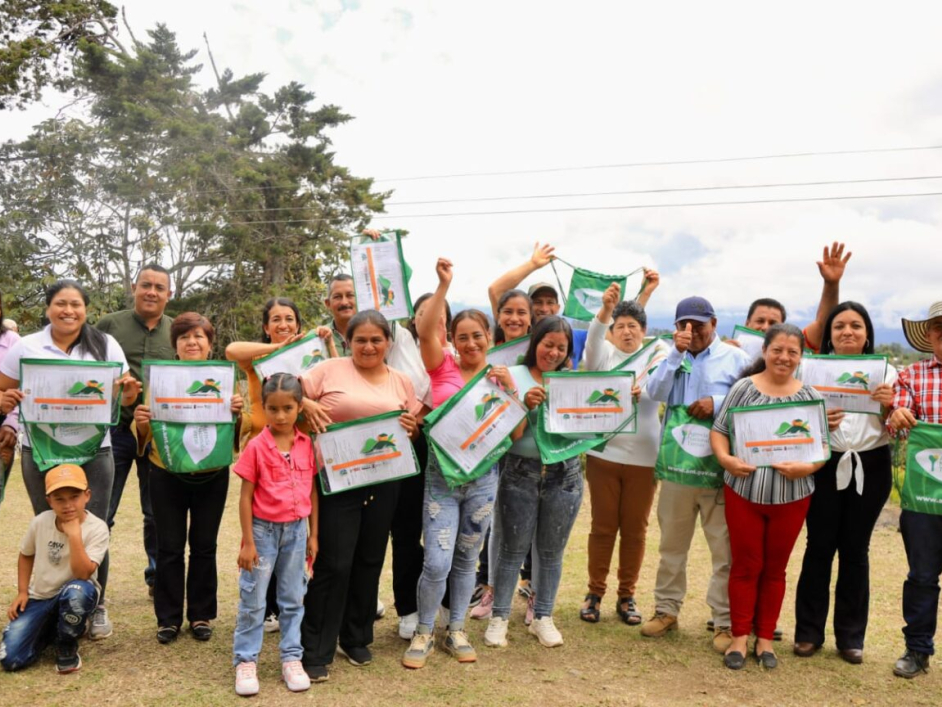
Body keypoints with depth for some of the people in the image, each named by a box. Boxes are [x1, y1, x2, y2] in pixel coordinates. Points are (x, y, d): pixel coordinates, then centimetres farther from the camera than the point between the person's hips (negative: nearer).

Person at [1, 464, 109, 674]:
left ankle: (67, 646, -10)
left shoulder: (97, 528, -19)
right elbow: (26, 555, 12)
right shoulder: (40, 522, -8)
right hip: (39, 598, 3)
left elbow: (83, 574, -28)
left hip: (75, 594, -3)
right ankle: (52, 628, 18)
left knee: (76, 592, -41)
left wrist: (74, 535, -34)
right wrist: (22, 592, 2)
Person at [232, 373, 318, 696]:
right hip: (263, 529, -3)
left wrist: (313, 535, 6)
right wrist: (247, 542, -10)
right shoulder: (257, 446, -11)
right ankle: (245, 661, 19)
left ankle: (291, 659, 24)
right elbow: (245, 497, -8)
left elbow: (312, 491, 6)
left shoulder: (307, 445, -2)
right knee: (252, 600, 6)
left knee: (293, 598, 12)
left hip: (296, 530, 3)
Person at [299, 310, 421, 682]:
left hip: (384, 482, 4)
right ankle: (316, 652, 10)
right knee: (333, 564, -3)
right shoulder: (330, 370, -1)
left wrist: (412, 427, -8)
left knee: (369, 561, 14)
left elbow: (415, 431, 14)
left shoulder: (401, 381, 9)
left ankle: (357, 639, 32)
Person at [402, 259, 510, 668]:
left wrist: (511, 390, -13)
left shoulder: (499, 377, 5)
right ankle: (423, 633, 16)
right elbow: (425, 330, -19)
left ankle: (456, 631, 31)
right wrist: (444, 285, -23)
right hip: (441, 474, -2)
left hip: (483, 477, 3)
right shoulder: (443, 366, -1)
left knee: (466, 560, 13)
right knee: (437, 563, -6)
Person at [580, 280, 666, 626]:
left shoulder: (656, 357, 5)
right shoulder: (604, 355, 2)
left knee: (635, 529, 8)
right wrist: (605, 309, -38)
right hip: (603, 454, -1)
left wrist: (641, 389, -35)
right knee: (603, 527, 7)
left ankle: (627, 596, 22)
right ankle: (595, 593, 20)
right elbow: (593, 340, -20)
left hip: (644, 458, 1)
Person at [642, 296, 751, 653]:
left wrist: (718, 403, -18)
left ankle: (725, 620, 11)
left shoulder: (735, 358, 2)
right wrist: (677, 352, -12)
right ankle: (667, 609, 26)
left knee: (725, 547, 0)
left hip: (721, 466, -3)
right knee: (672, 542, 13)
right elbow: (655, 392, -6)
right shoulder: (672, 356, 10)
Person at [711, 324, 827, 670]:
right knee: (745, 565, 9)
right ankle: (739, 636, 20)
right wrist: (724, 458, -20)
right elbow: (719, 429, -2)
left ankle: (765, 637, 25)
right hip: (743, 490, -1)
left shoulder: (810, 396, 0)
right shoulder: (744, 388, -3)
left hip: (792, 495, 1)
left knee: (775, 567, 13)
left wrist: (806, 466, -18)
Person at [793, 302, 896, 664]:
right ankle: (808, 631, 15)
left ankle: (851, 635, 20)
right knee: (819, 546, 3)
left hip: (870, 468, 1)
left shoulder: (885, 372, 5)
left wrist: (890, 405, -14)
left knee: (855, 549, 8)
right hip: (825, 466, -1)